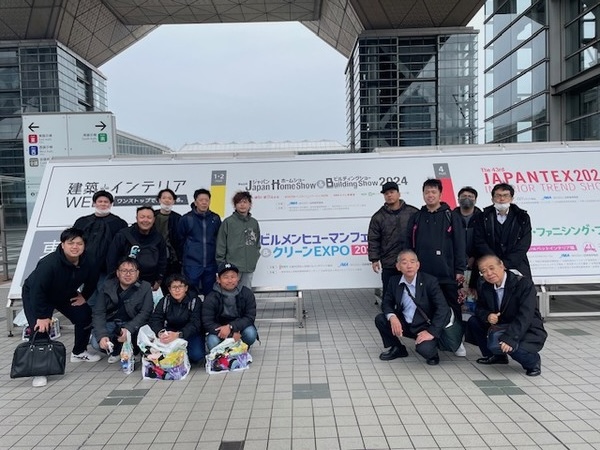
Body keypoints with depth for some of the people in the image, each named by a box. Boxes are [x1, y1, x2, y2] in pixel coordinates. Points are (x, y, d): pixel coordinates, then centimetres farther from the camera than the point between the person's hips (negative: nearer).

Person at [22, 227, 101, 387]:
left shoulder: (87, 263, -20)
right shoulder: (49, 263, -39)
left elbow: (91, 281, 4)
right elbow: (37, 290, -36)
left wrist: (84, 296, -4)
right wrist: (42, 316, -33)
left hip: (65, 295, 6)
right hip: (34, 295, -6)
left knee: (85, 316, 3)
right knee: (41, 328, -23)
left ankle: (79, 352, 25)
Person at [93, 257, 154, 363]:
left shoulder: (145, 288, -7)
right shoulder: (108, 286, -1)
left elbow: (145, 313, -12)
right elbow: (99, 312, -6)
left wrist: (128, 329, -29)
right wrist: (101, 336, -21)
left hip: (132, 325, -2)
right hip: (110, 323, 2)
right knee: (96, 343, -23)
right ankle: (117, 350, 10)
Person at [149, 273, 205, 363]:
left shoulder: (195, 301, -12)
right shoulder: (164, 301, -1)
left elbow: (194, 324, -22)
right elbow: (154, 319, -11)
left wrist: (178, 335, -42)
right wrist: (160, 333, -35)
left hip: (190, 334, -2)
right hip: (170, 333, 2)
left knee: (196, 355, -28)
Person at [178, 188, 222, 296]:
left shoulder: (215, 219, 4)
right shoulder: (186, 218, -4)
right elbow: (180, 239, 3)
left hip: (210, 264, 3)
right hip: (192, 264, -3)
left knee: (209, 293, 11)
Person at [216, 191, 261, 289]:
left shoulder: (254, 222, 9)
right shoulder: (228, 222, -3)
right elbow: (221, 245, -2)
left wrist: (255, 257, 5)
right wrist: (221, 265, -4)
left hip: (249, 268, 4)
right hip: (232, 267, -4)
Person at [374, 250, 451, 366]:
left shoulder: (430, 281, -16)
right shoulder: (394, 281, -4)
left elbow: (443, 308, -19)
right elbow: (386, 303, 3)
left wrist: (432, 332, -28)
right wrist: (392, 317, -21)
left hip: (424, 326, -5)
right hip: (403, 324, 5)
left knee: (424, 349, -32)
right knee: (380, 319, -14)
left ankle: (432, 353, 9)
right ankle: (397, 348, 11)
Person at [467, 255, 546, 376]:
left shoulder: (524, 283, -21)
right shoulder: (485, 287, -1)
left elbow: (525, 316, -29)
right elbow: (479, 308, 9)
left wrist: (509, 338, -40)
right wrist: (487, 316, -17)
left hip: (529, 333, -7)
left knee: (505, 345, -34)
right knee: (473, 321, -3)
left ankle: (533, 360, -3)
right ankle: (496, 356, 13)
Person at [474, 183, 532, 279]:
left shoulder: (522, 217, 6)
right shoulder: (484, 217, 6)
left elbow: (523, 245, -1)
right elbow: (479, 242, -1)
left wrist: (506, 263, -11)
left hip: (516, 266, 1)